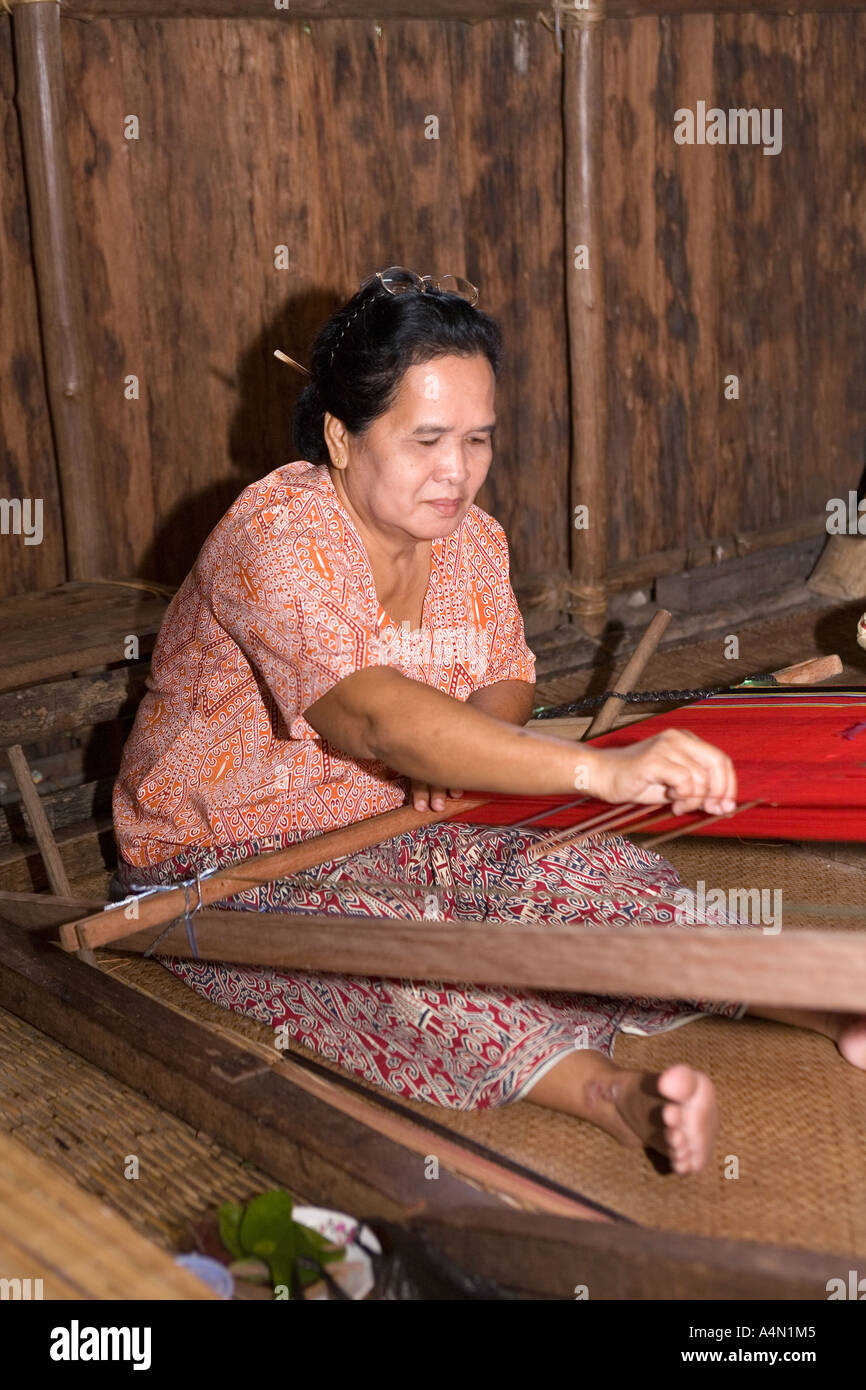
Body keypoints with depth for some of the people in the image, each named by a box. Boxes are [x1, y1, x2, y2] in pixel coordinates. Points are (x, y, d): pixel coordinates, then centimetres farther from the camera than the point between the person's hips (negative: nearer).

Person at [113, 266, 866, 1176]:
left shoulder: (467, 536, -1)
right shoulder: (274, 538, -26)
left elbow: (508, 679, 12)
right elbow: (376, 716, -42)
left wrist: (453, 749, -14)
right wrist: (603, 771, -53)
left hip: (390, 829, 6)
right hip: (229, 866, -6)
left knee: (591, 874, -19)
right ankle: (619, 1097, -51)